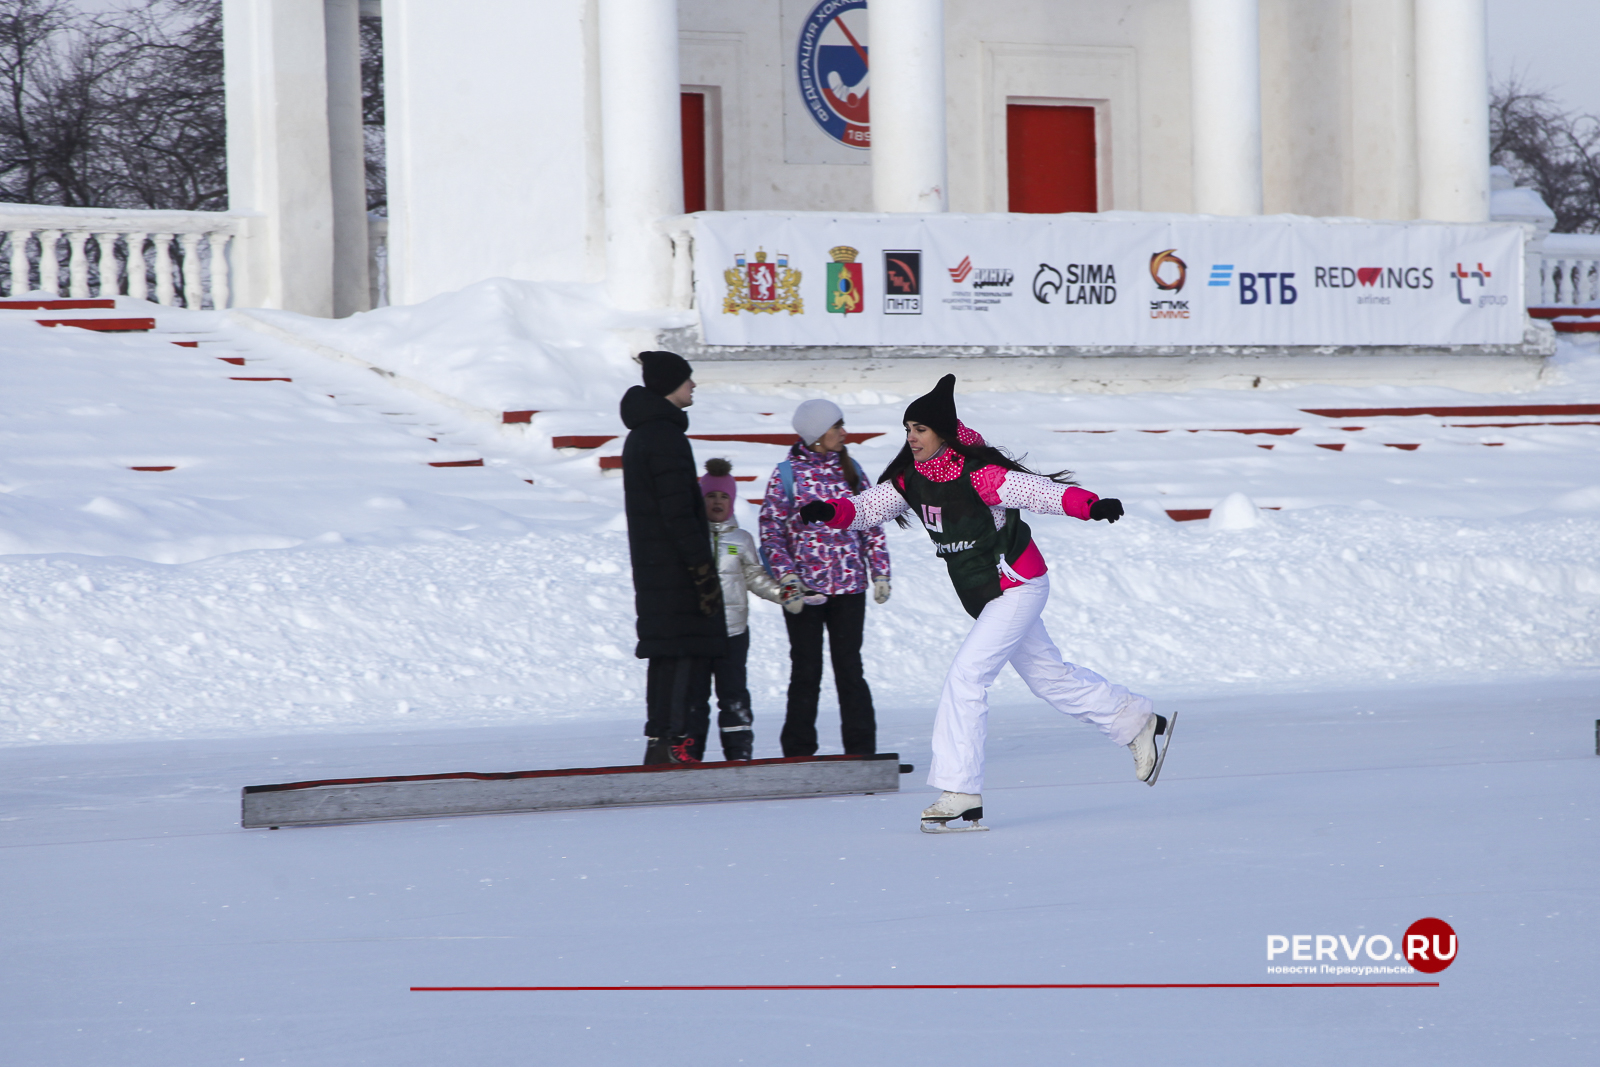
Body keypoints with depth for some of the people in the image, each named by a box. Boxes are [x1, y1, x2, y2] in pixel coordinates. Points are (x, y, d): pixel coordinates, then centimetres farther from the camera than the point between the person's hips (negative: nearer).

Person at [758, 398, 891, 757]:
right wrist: (788, 582, -13)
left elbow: (872, 525, 13)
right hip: (803, 591, -3)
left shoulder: (851, 471, 9)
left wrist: (880, 573, 6)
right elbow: (771, 533, -4)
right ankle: (799, 752, 9)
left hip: (849, 588, 3)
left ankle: (861, 749, 6)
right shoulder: (786, 475, -3)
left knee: (850, 670, 3)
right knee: (806, 673, 2)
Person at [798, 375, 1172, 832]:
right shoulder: (910, 478, -3)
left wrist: (1091, 505, -48)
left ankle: (959, 792, -15)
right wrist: (831, 512, -23)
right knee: (1048, 677, 20)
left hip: (1019, 587, -9)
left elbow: (1039, 491, -33)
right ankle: (1137, 722, 38)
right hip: (984, 595, 9)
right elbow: (870, 506, -2)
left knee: (965, 675, -18)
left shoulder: (977, 475, -26)